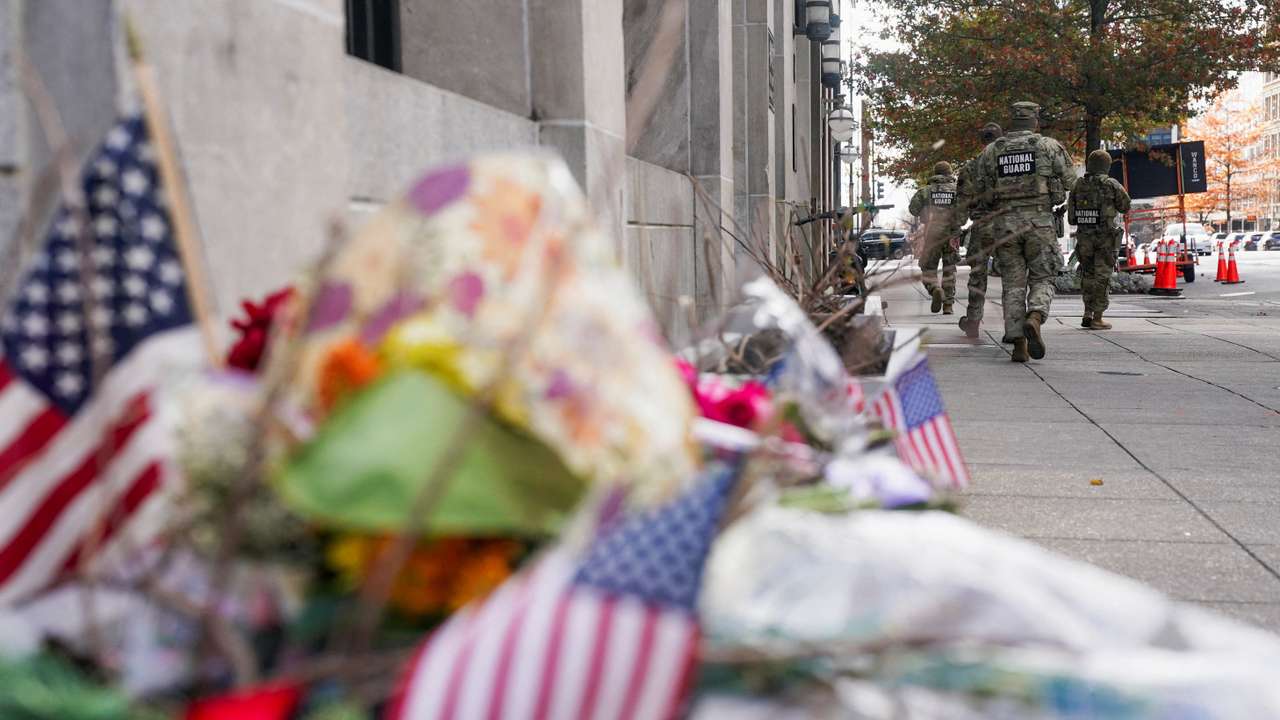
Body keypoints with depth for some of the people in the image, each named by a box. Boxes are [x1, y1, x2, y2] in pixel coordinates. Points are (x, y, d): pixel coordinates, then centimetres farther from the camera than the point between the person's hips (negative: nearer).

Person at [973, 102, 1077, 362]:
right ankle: (1034, 319, -22)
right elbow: (1070, 181, 9)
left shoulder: (991, 151, 6)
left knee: (1013, 284, 7)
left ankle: (1019, 344, -1)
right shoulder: (1049, 146, 1)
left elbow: (980, 190, 11)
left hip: (1005, 223, 2)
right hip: (1040, 222, -2)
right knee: (1042, 280, 8)